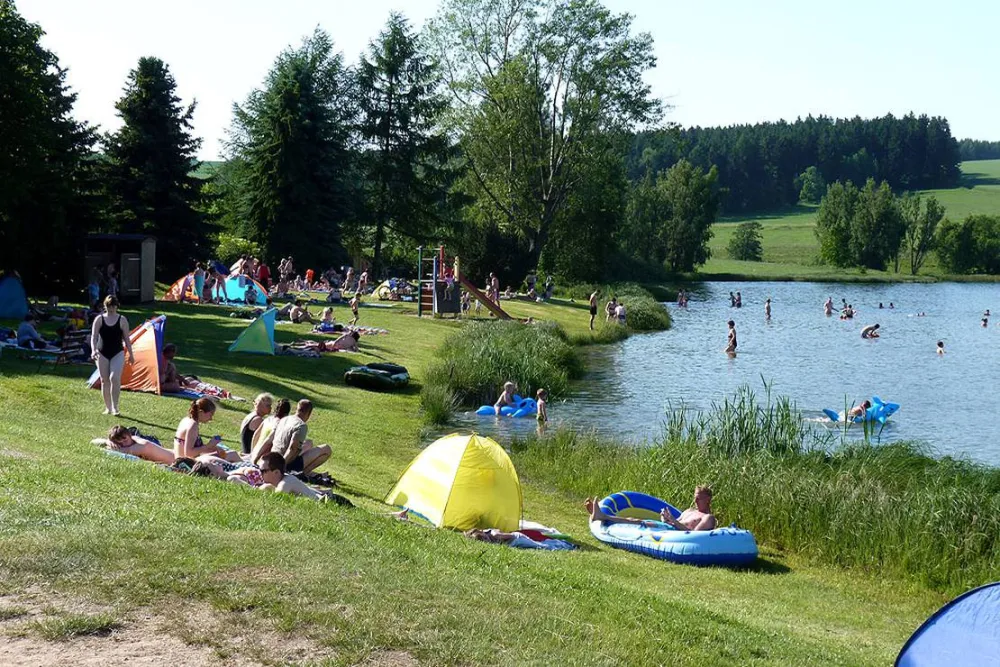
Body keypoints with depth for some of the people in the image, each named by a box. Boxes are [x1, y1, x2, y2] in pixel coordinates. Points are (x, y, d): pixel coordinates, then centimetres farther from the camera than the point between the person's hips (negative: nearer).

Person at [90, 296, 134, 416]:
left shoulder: (122, 320, 0)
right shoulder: (99, 319, 1)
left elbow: (126, 339, 5)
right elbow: (94, 337, -4)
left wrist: (131, 355, 5)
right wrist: (94, 350, -21)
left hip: (118, 353, -2)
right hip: (102, 354, 2)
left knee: (114, 378, -19)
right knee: (104, 381, 5)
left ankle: (115, 407, -13)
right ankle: (108, 408, 17)